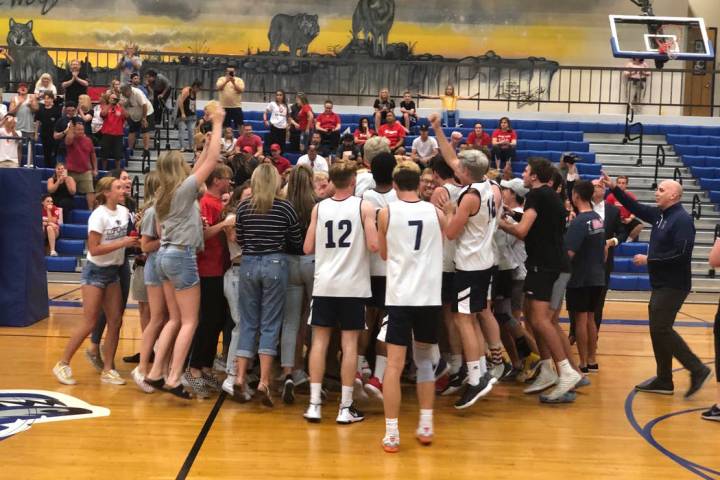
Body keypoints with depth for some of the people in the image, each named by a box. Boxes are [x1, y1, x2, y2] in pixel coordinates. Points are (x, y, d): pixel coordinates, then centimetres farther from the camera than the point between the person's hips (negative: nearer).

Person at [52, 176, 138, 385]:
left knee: (115, 322, 3)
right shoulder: (99, 215, -18)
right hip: (95, 272, -6)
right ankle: (62, 364, 9)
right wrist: (122, 243, -23)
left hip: (113, 272, 6)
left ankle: (108, 369, 11)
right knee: (89, 323, -5)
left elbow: (131, 234, 15)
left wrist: (135, 240, -6)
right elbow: (94, 249, -22)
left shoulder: (124, 211, 1)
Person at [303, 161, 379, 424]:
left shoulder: (319, 208, 3)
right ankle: (345, 408, 6)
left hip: (324, 284, 2)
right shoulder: (364, 207, -5)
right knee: (349, 344, 3)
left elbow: (308, 248, 5)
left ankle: (314, 404, 8)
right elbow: (373, 246, -13)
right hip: (352, 284, -2)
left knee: (320, 341, 8)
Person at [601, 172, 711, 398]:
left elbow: (681, 255, -24)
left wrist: (649, 260, -17)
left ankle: (697, 370, -4)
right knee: (658, 329, 10)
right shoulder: (660, 214, 9)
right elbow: (637, 208, 19)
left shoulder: (682, 220, -17)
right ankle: (664, 380, 17)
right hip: (661, 284, 9)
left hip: (673, 286, -9)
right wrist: (614, 188, 10)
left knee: (661, 329, -12)